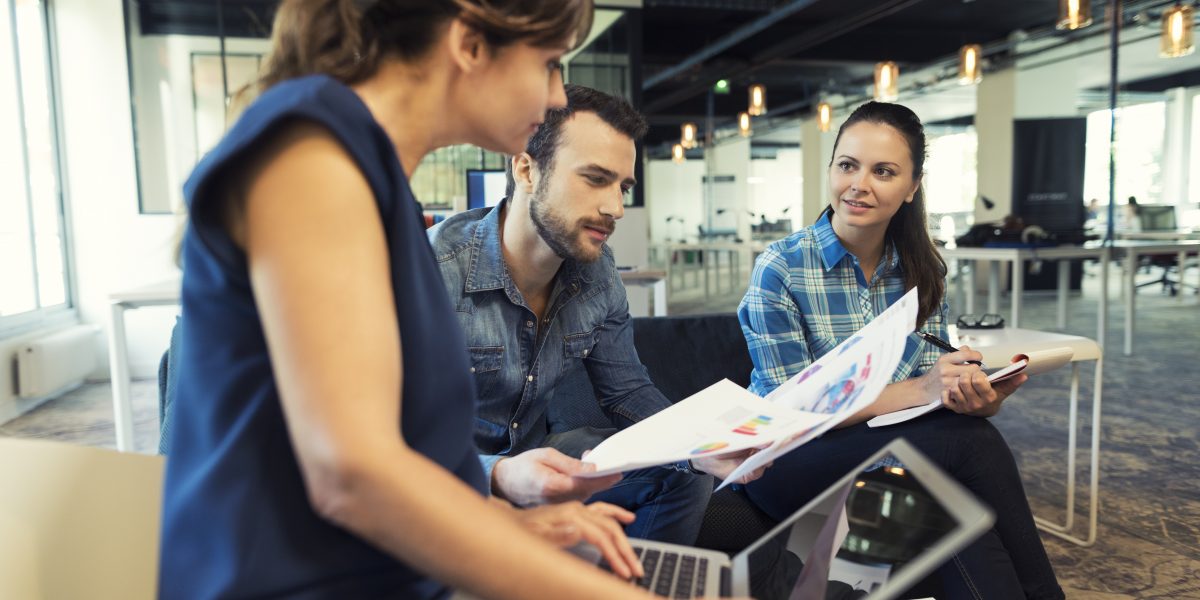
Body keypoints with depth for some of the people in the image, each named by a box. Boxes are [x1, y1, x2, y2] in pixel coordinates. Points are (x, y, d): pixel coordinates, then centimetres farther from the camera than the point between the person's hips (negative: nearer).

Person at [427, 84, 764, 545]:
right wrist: (499, 477, -49)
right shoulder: (436, 270, -27)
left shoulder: (597, 273, -5)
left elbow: (626, 390, 3)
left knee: (683, 473, -1)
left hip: (533, 454, 6)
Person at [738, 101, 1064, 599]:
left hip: (892, 447, 5)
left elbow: (932, 378, 2)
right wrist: (919, 390, -29)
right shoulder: (780, 268, -13)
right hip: (788, 461, -4)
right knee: (971, 443, -26)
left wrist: (976, 394, -23)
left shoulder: (923, 270, 4)